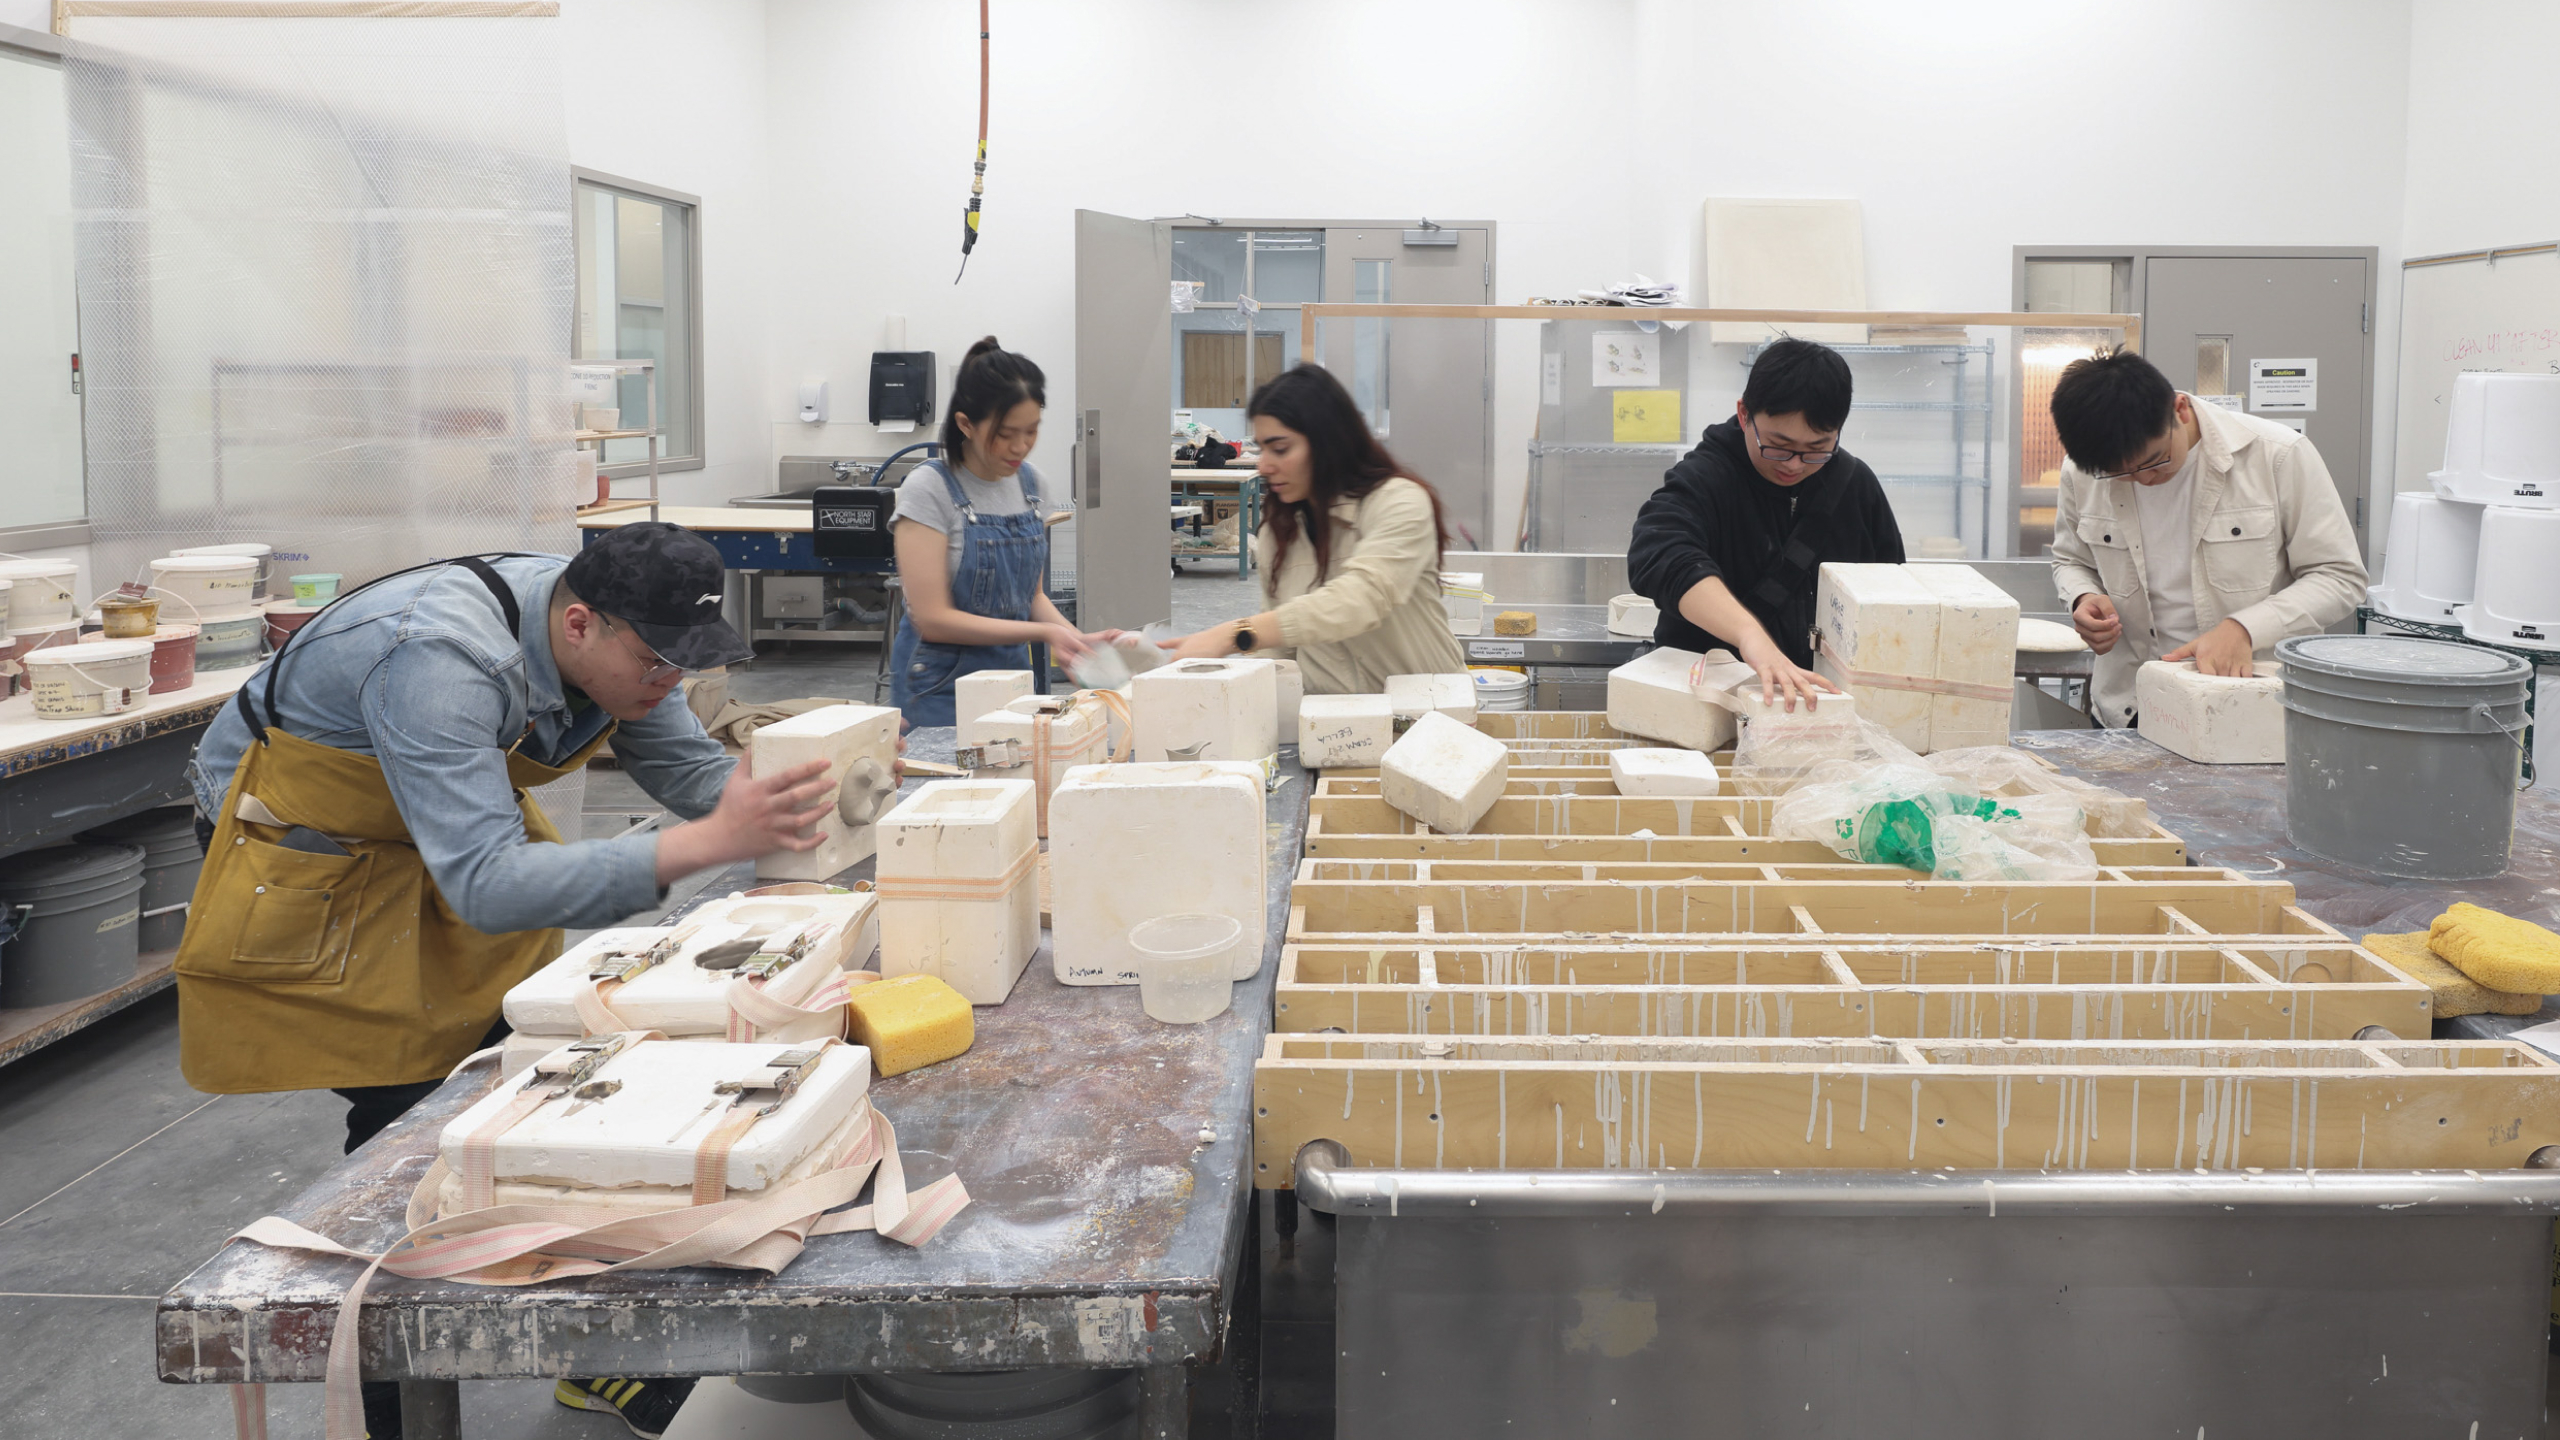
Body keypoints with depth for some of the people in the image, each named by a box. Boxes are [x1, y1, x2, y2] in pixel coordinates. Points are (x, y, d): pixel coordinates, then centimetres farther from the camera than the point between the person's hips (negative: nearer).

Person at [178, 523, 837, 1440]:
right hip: (306, 852, -7)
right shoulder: (439, 659, -41)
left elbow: (690, 766, -5)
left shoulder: (615, 635, -17)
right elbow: (488, 885, -48)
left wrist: (764, 795, -28)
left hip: (452, 834, 7)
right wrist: (707, 843, -53)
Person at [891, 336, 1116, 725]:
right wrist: (1043, 632, -20)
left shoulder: (1027, 480, 5)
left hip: (1014, 671, 6)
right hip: (943, 688, -5)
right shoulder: (929, 489, -14)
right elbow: (933, 619, -18)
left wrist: (1077, 638, -6)